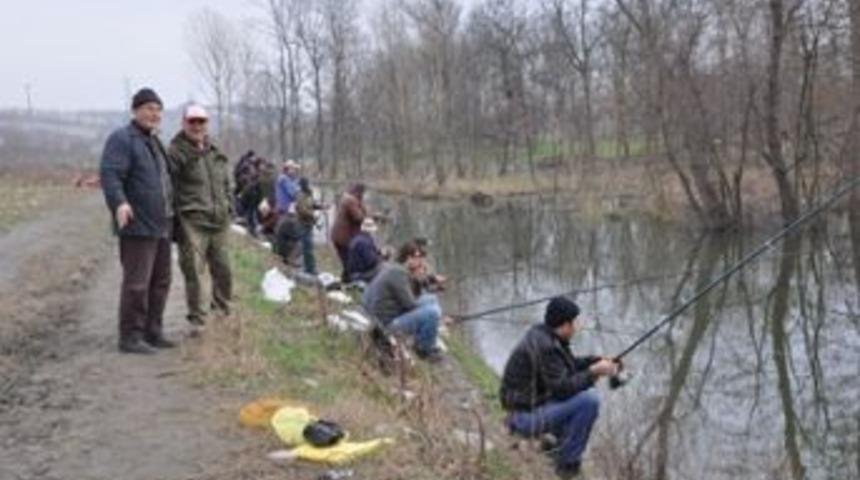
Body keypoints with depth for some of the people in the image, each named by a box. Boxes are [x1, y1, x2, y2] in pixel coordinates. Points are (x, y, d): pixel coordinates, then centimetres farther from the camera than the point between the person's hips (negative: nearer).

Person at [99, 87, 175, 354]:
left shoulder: (154, 141, 20)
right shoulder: (122, 139, -9)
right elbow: (109, 174, -21)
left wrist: (171, 212, 29)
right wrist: (119, 202, -36)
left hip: (161, 225, 9)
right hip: (137, 225, -9)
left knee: (160, 282, 13)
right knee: (136, 283, -7)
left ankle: (152, 332, 23)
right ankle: (130, 337, 0)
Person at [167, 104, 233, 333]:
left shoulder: (216, 153, 17)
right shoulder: (176, 152, -4)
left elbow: (226, 185, 26)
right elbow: (168, 188, -10)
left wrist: (229, 210, 19)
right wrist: (175, 221, -16)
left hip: (219, 221, 6)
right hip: (192, 222, -6)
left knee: (223, 270, 12)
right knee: (194, 272, -7)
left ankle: (223, 311, 30)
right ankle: (199, 320, -2)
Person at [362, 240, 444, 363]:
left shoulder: (394, 268, 11)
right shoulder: (397, 273, -19)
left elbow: (412, 298, 17)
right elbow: (409, 304, -20)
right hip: (388, 321, -11)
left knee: (432, 299, 17)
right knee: (433, 312, -23)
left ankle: (421, 343, 20)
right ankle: (425, 350, -2)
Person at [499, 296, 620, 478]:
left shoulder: (543, 334, 5)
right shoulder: (544, 346, -24)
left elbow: (570, 365, 17)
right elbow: (562, 389, -27)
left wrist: (597, 361, 3)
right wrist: (594, 373, -19)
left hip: (533, 404, 10)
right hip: (527, 416, -10)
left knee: (583, 391, 21)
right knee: (589, 401, -19)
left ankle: (560, 443, 21)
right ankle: (567, 462, -7)